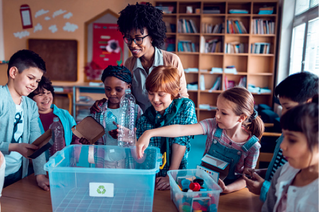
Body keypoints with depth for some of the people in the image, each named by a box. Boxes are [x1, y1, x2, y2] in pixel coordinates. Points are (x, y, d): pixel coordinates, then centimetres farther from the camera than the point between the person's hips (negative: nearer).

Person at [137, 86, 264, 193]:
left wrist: (227, 189, -25)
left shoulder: (252, 146, -13)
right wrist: (149, 133, -34)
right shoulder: (213, 126, -11)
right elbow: (182, 130, -23)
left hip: (230, 190, 0)